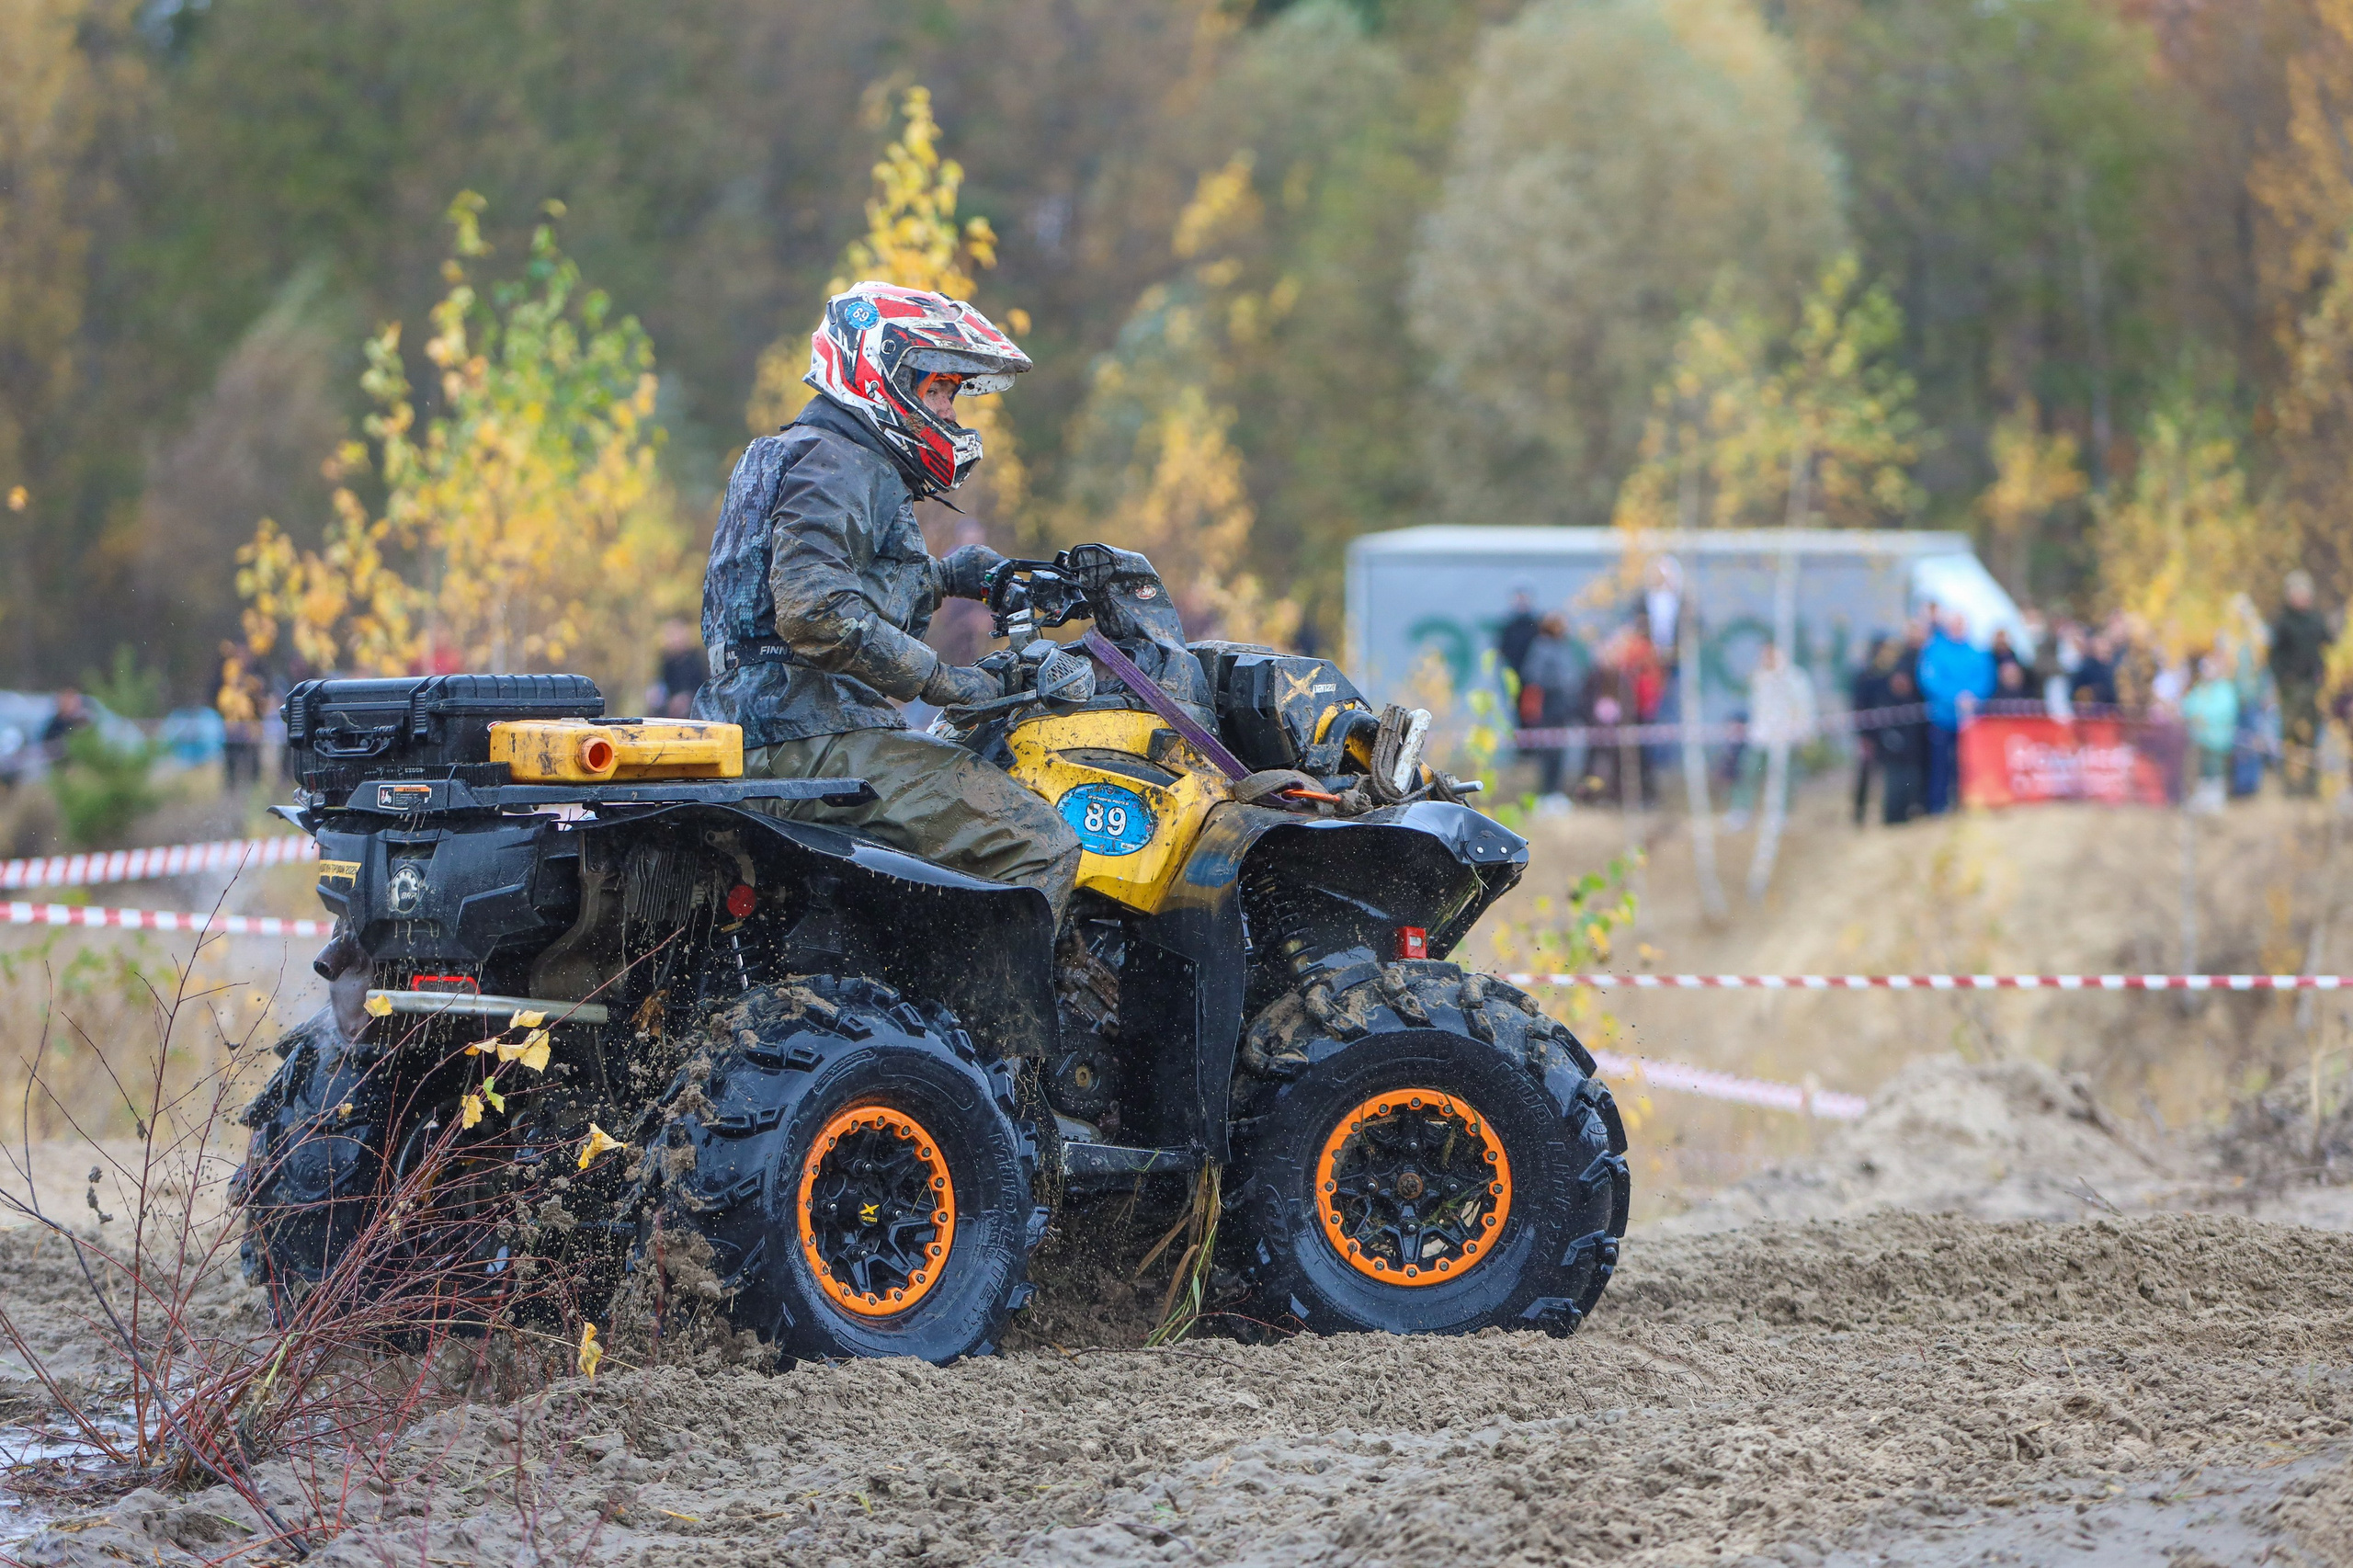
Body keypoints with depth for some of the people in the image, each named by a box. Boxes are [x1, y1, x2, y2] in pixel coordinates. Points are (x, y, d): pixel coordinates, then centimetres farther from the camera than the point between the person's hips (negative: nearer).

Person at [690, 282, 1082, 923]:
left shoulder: (787, 455, 24)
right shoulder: (835, 463, -10)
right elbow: (814, 611, -25)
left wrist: (939, 579, 25)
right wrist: (939, 678, -21)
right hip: (815, 740, -11)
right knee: (1041, 848, -17)